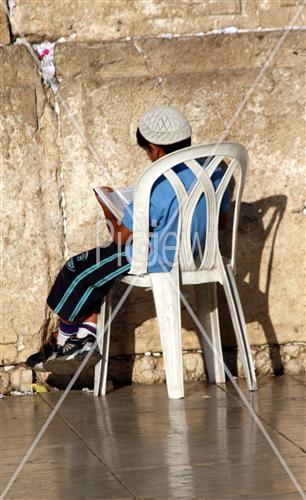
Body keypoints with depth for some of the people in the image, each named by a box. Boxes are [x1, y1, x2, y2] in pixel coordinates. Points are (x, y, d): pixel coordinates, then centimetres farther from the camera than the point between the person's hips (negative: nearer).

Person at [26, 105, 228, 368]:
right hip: (194, 254, 8)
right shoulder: (214, 169, -7)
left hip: (158, 260, -8)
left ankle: (65, 333, 34)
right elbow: (221, 220, 9)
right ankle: (88, 330, 26)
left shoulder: (155, 188, -28)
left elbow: (122, 237, -17)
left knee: (79, 270, 13)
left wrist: (106, 206, 1)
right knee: (96, 263, 24)